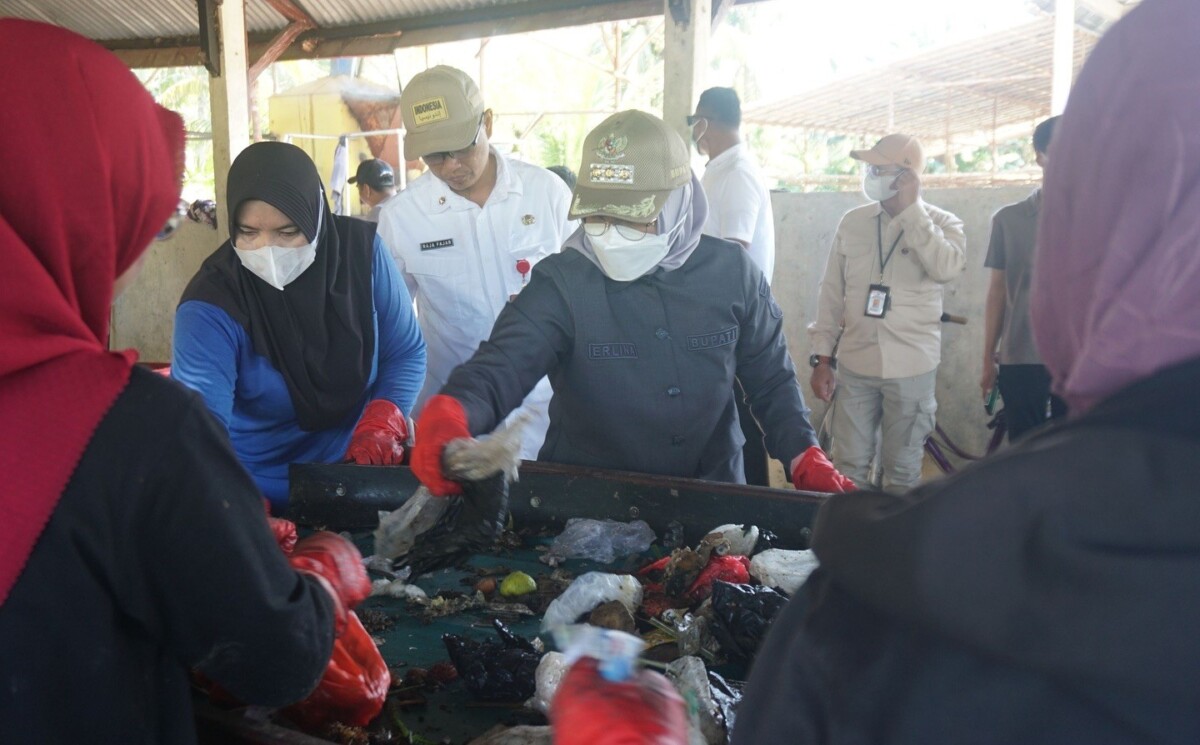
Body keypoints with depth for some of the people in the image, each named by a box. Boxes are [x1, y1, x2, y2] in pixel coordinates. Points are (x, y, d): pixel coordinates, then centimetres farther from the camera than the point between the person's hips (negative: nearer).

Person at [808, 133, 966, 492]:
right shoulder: (852, 222, 4)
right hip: (855, 366, 2)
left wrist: (911, 209, -19)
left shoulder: (942, 223, -2)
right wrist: (822, 358, 4)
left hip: (911, 368, -2)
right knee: (847, 467, 7)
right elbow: (832, 293, 6)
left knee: (902, 470, 9)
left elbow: (947, 268, -24)